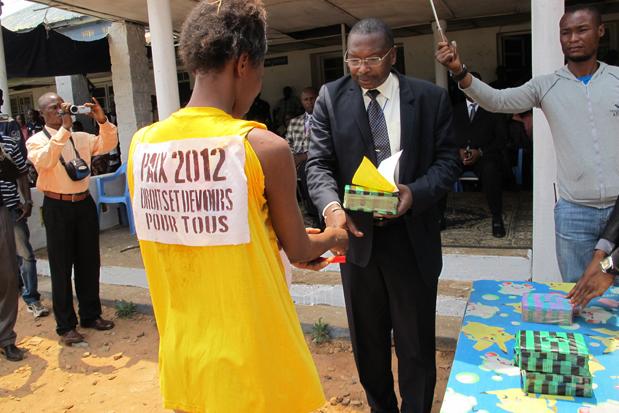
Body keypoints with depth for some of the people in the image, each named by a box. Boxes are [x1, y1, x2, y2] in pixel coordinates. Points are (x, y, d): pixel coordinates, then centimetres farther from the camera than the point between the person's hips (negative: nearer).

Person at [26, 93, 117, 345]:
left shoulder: (81, 137, 11)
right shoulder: (36, 140, -2)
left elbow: (108, 145, 3)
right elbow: (44, 162, -22)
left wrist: (102, 121, -12)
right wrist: (64, 129, -25)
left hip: (84, 203, 5)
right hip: (57, 207, -4)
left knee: (89, 262, 12)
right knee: (62, 267, 2)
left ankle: (91, 314, 26)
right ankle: (66, 326, 12)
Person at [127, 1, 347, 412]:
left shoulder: (142, 145, -4)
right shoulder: (264, 147, -20)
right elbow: (300, 250, -6)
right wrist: (334, 238, 17)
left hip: (183, 354, 5)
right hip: (254, 357, -4)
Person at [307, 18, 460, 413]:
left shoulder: (431, 97, -2)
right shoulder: (331, 98, 0)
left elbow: (448, 159, -1)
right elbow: (319, 163, -4)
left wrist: (416, 192, -21)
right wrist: (331, 206, -24)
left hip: (411, 236, -1)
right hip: (356, 233, 2)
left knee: (416, 343, 11)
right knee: (367, 340, 18)